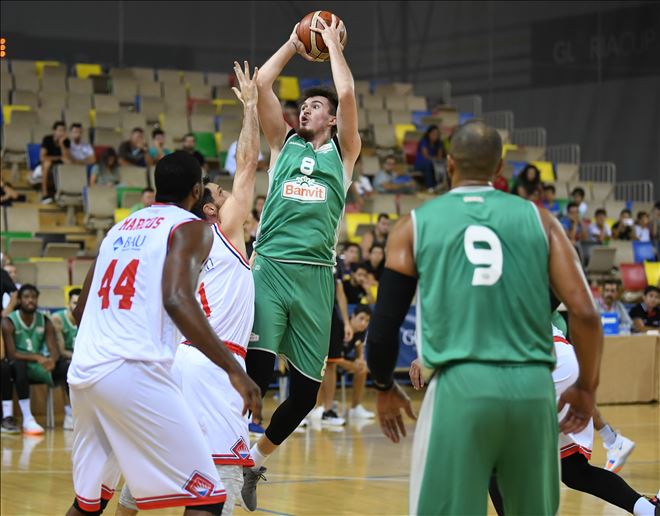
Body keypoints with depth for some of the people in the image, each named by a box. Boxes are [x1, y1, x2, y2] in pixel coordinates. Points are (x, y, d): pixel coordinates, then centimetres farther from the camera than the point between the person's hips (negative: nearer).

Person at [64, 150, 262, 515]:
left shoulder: (119, 229, 22)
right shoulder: (191, 227, 2)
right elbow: (177, 299, -17)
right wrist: (234, 369, -18)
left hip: (82, 374, 8)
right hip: (134, 372, -7)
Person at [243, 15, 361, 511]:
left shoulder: (343, 152, 13)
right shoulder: (283, 143, 16)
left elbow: (347, 93, -1)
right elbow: (262, 83, 7)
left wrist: (333, 42, 10)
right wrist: (294, 43, 16)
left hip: (315, 275, 1)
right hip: (270, 266, -1)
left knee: (307, 388, 4)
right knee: (256, 369, -17)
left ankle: (258, 460, 26)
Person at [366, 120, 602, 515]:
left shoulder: (416, 224, 9)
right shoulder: (537, 218, 11)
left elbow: (385, 324, 7)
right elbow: (585, 313, 3)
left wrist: (385, 388, 25)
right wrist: (587, 386, 17)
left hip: (460, 388, -2)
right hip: (532, 387, 2)